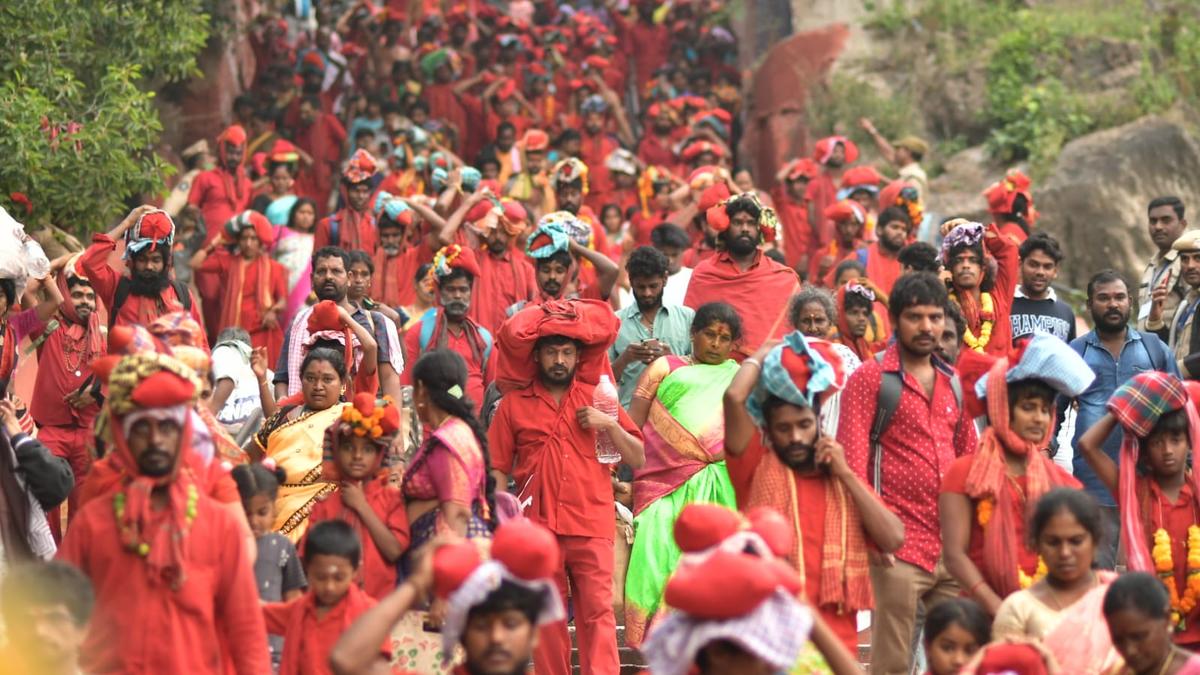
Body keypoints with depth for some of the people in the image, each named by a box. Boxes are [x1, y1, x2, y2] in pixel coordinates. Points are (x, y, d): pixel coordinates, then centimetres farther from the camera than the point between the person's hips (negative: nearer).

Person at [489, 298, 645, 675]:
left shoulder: (598, 399, 12)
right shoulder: (513, 405, 8)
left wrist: (610, 425, -5)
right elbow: (498, 471, 7)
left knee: (598, 612, -8)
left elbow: (638, 459, 10)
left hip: (591, 527, 0)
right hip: (537, 527, 0)